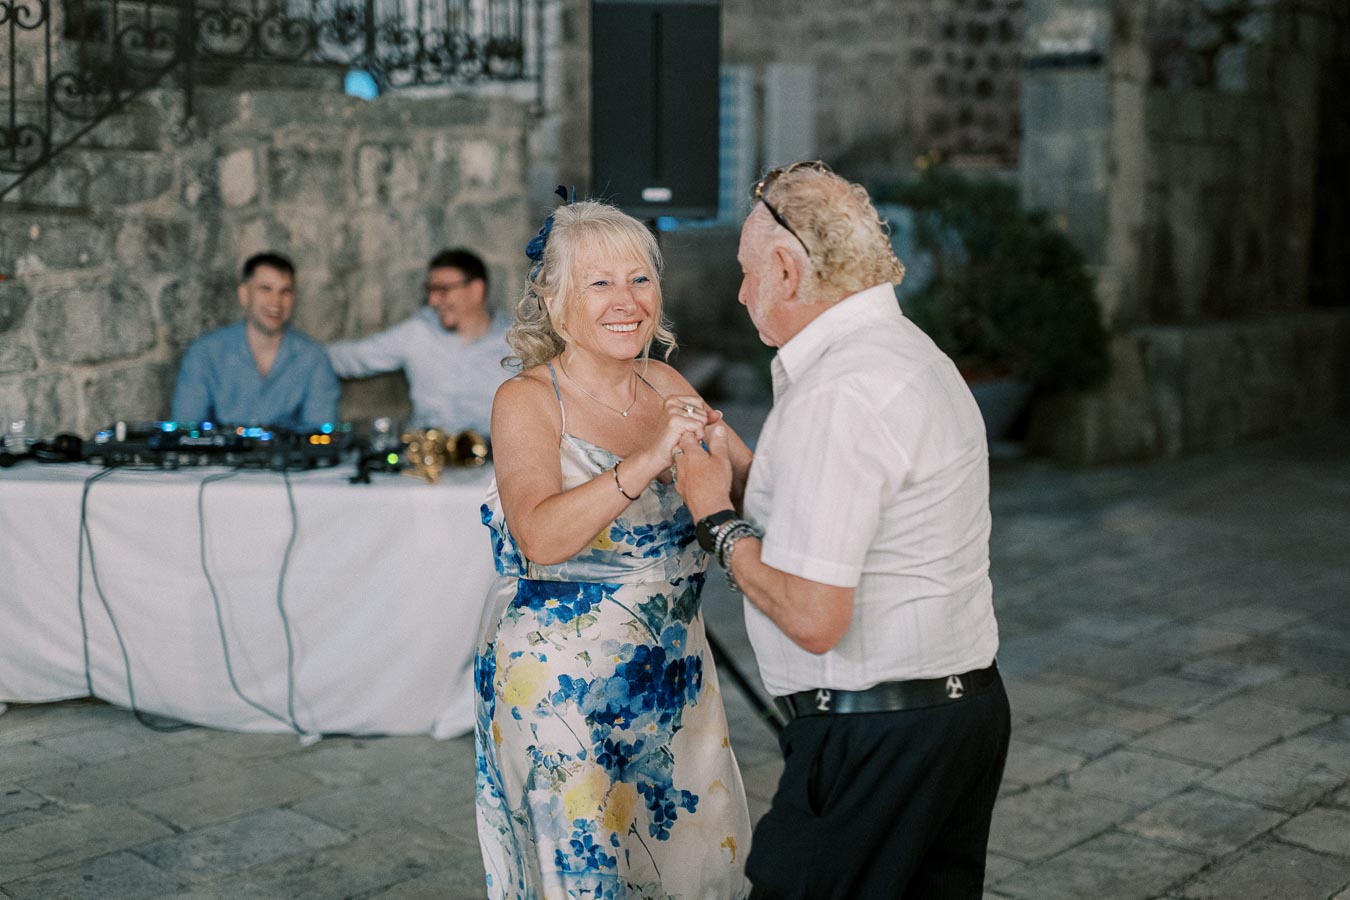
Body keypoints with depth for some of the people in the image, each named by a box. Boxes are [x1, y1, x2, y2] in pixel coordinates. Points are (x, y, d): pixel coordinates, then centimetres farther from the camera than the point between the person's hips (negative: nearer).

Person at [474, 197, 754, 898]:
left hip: (671, 675, 6)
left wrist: (714, 445, -13)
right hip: (562, 682, -5)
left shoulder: (665, 386, 5)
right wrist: (648, 460, -33)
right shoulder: (526, 400, -11)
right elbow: (541, 536, -25)